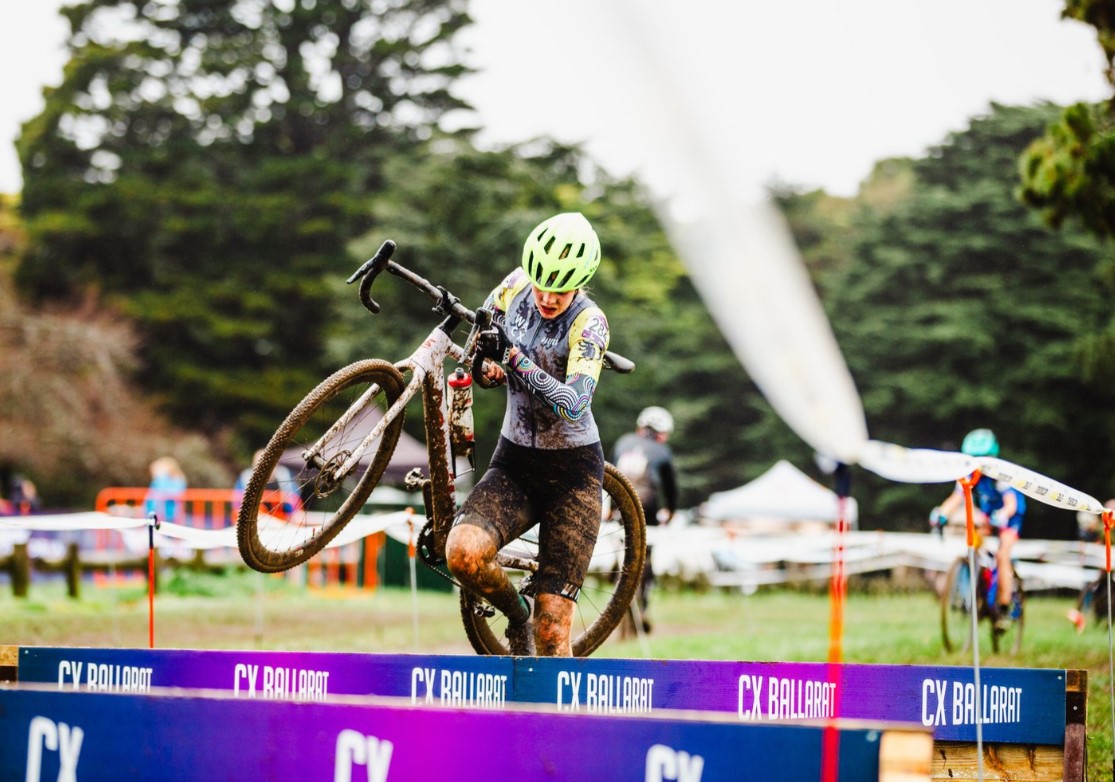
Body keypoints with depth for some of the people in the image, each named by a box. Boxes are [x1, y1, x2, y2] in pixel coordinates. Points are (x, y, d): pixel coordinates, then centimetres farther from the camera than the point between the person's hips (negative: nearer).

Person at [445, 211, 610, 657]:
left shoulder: (588, 322, -15)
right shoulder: (517, 285, -2)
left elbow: (574, 403, -29)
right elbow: (483, 324, 20)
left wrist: (515, 358, -33)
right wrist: (489, 363, -1)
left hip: (571, 473, -4)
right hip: (514, 464, 4)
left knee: (552, 630, -11)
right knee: (462, 552, -26)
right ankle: (517, 615, 5)